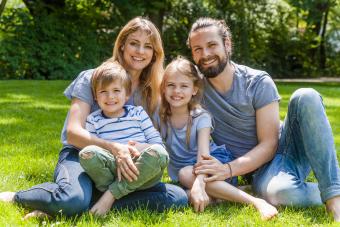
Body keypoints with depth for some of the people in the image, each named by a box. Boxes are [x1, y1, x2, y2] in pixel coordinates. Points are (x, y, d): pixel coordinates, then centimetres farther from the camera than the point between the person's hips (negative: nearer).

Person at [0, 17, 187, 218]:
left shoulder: (152, 92, 10)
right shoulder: (92, 79, -1)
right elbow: (73, 132, -12)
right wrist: (113, 148, -29)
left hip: (121, 168, 4)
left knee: (179, 198, -25)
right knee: (74, 200, -41)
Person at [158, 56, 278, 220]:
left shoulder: (201, 117, -13)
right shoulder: (160, 117, -3)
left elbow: (203, 153, -27)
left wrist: (198, 184, -43)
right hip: (182, 169, 3)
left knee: (186, 173, -37)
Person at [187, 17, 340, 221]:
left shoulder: (258, 82, -9)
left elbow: (269, 145, -13)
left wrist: (228, 170, -26)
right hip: (260, 168, -1)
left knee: (306, 97, -30)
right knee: (278, 193, -40)